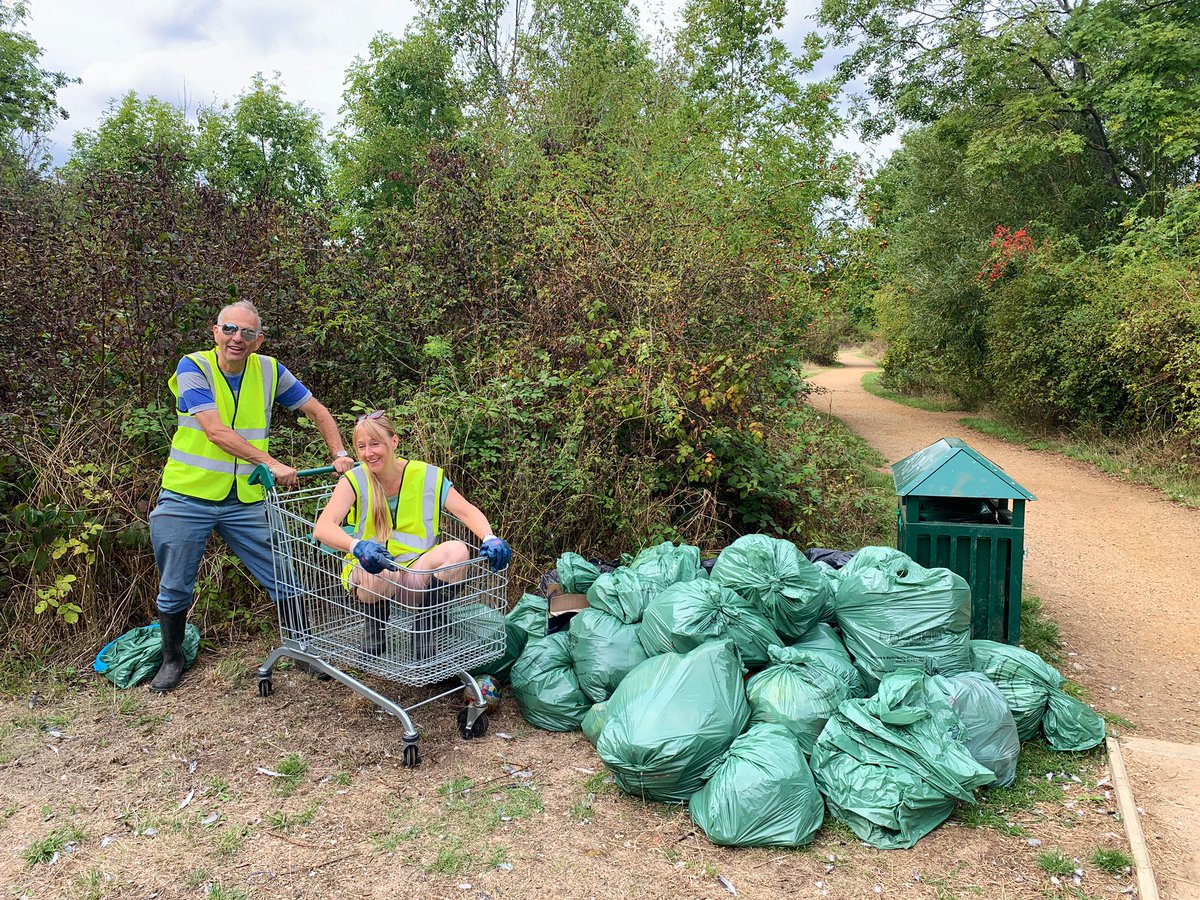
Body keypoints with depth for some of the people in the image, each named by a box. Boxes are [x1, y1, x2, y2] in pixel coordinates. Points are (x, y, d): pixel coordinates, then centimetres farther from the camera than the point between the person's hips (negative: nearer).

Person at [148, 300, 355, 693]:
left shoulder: (269, 370, -2)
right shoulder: (193, 367, -12)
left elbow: (317, 411, 9)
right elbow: (216, 432, -24)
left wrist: (340, 454, -4)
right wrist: (272, 463, -29)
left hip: (246, 500, 2)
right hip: (188, 497, -2)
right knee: (175, 588, 11)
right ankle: (172, 660, 33)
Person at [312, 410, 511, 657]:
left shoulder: (427, 475, -1)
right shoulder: (354, 480, -6)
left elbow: (466, 510, -5)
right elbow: (322, 528, -19)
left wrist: (489, 539, -26)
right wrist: (357, 546, -40)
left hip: (417, 574, 2)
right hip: (367, 571, -2)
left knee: (457, 551, -26)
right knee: (383, 573, -37)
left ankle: (427, 634, -8)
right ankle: (373, 628, -1)